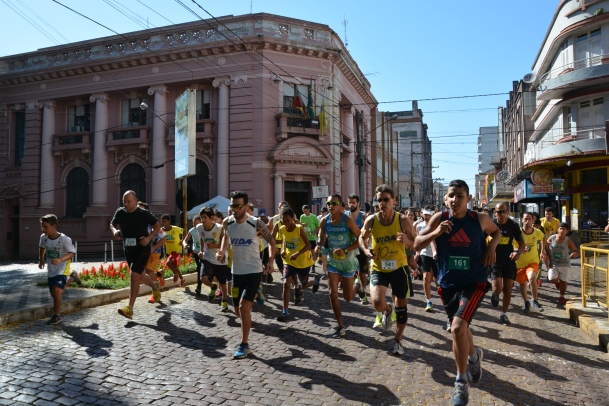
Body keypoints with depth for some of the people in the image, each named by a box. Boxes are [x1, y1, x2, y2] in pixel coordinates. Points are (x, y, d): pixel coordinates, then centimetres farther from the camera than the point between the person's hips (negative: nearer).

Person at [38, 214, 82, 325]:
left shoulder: (64, 239, -23)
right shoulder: (43, 237, -5)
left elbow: (72, 253, -21)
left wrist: (61, 260, -36)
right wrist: (41, 259, 9)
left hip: (62, 268, -7)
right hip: (51, 270, 7)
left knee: (56, 291, -21)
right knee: (54, 293, 15)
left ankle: (57, 315, -4)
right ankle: (71, 278, 39)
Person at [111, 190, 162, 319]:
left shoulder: (144, 213, -14)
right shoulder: (120, 212, -3)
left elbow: (157, 226, -3)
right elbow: (112, 224, 15)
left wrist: (149, 238, -18)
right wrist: (115, 231, -8)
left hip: (142, 249, -6)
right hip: (128, 250, 6)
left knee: (134, 276, -16)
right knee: (140, 276, 19)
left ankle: (129, 309, -12)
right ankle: (155, 286, 51)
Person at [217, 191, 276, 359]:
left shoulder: (256, 223, -16)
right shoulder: (227, 223, -5)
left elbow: (271, 241, -3)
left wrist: (270, 261, -14)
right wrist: (222, 251, -1)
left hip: (254, 271, -5)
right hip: (236, 272, 5)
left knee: (244, 307, -14)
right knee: (238, 311, 11)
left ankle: (244, 345, 1)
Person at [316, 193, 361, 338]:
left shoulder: (348, 220, -18)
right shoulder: (324, 221, -7)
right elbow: (322, 237, 7)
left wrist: (345, 251, -26)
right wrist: (319, 246, -16)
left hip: (348, 261, -3)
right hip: (332, 260, 3)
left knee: (347, 297, 6)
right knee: (332, 293, -6)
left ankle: (356, 286, 43)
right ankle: (341, 326, 8)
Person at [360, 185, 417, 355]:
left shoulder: (404, 220, -14)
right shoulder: (371, 221, -11)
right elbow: (362, 238, 8)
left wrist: (407, 241, -27)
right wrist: (366, 250, -12)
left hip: (399, 268, 0)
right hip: (378, 268, 0)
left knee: (402, 305, 11)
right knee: (378, 303, -21)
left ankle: (398, 340, 36)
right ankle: (388, 310, 20)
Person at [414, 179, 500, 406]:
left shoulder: (480, 219, -8)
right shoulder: (439, 219, -8)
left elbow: (496, 231, 14)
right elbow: (417, 245, -7)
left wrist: (492, 246, -6)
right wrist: (435, 233, -23)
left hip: (474, 282, -3)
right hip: (448, 283, 3)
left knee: (457, 327, -21)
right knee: (460, 328, 20)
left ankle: (461, 381, 1)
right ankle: (474, 356, 55)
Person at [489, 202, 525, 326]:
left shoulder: (513, 225, -4)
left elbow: (521, 243, 3)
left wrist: (518, 252, -19)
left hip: (509, 261, 2)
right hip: (495, 261, -2)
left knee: (508, 289, 6)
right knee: (497, 288, -15)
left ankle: (503, 314, 23)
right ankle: (495, 295, 23)